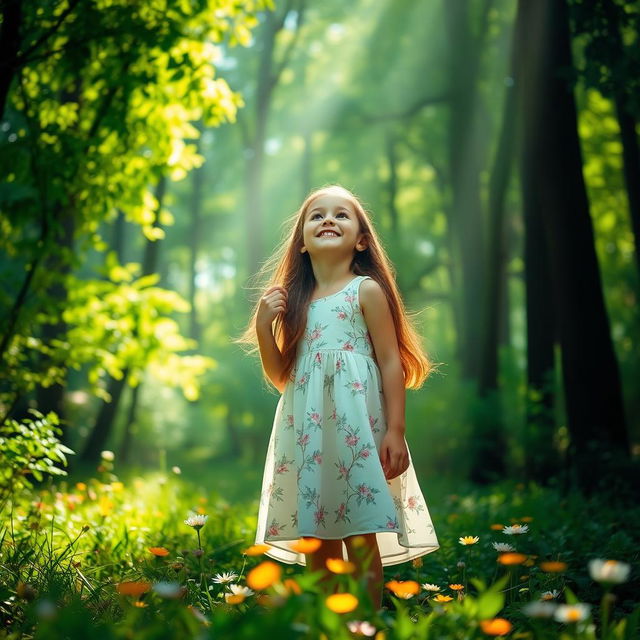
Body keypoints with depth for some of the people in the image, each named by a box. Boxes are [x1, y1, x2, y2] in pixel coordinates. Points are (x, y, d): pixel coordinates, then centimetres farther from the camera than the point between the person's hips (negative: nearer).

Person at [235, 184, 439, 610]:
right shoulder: (294, 300, 13)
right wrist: (263, 325, 2)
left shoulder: (367, 290, 0)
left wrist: (395, 431, -10)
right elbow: (281, 376, 16)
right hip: (306, 428, 5)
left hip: (356, 422, -5)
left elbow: (391, 362, -3)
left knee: (360, 536, -4)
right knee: (315, 538, 8)